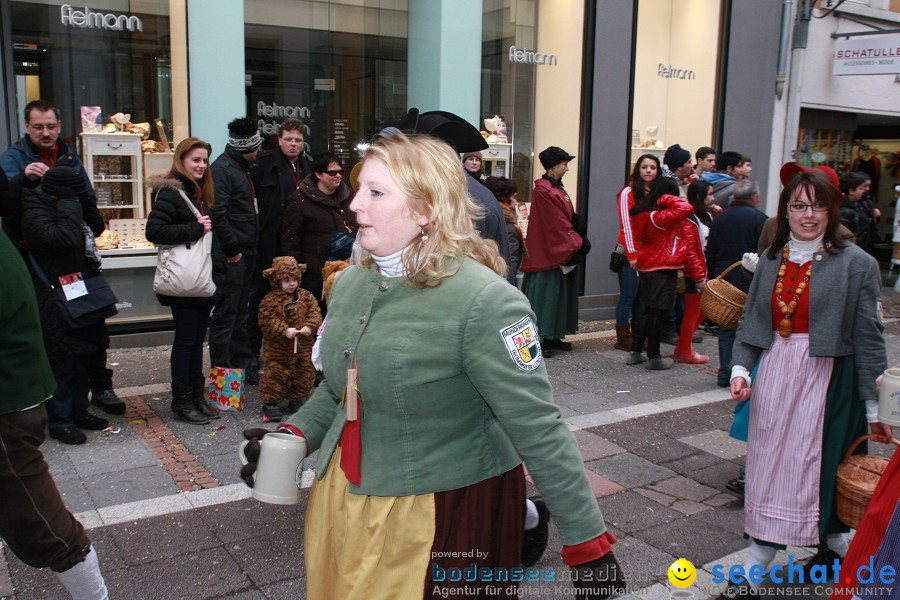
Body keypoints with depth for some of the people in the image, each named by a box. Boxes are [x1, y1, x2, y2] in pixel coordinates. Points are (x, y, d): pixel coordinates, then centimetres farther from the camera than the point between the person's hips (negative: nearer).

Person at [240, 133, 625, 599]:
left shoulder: (483, 302, -21)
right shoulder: (349, 284, 3)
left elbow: (538, 430, -21)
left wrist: (587, 541, -19)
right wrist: (294, 433, 2)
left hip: (446, 513, -7)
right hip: (345, 498, 7)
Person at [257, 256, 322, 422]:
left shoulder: (306, 297, 4)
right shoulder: (270, 300, -12)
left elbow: (315, 312, 1)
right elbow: (267, 321, -17)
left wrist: (310, 326, -17)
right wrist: (285, 330, -25)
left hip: (303, 346, 5)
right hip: (278, 348, -5)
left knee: (304, 373, 13)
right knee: (275, 373, -1)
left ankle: (296, 400, 29)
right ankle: (270, 402, 11)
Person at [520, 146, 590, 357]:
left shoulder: (557, 189, 15)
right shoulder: (542, 192, -16)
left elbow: (568, 219, 13)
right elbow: (557, 224, -18)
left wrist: (579, 242, 0)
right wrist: (577, 244, -12)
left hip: (562, 253, 10)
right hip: (547, 254, -10)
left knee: (559, 293, 12)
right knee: (545, 293, -5)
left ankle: (552, 336, 18)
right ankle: (538, 338, 0)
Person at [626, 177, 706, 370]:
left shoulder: (643, 214, 6)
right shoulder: (661, 217, -20)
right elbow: (686, 208, -32)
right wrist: (666, 199, -18)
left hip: (646, 269, 9)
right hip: (663, 272, -9)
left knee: (649, 312, 18)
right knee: (658, 313, 0)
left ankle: (635, 352, 22)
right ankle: (654, 358, 9)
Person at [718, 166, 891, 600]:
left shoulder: (856, 264, -5)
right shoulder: (771, 260, 7)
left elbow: (868, 340, -6)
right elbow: (750, 321, 9)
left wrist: (874, 408, -5)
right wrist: (740, 368, -6)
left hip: (827, 379, -4)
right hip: (774, 373, 4)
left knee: (817, 468, 1)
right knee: (767, 466, 8)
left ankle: (836, 542, 25)